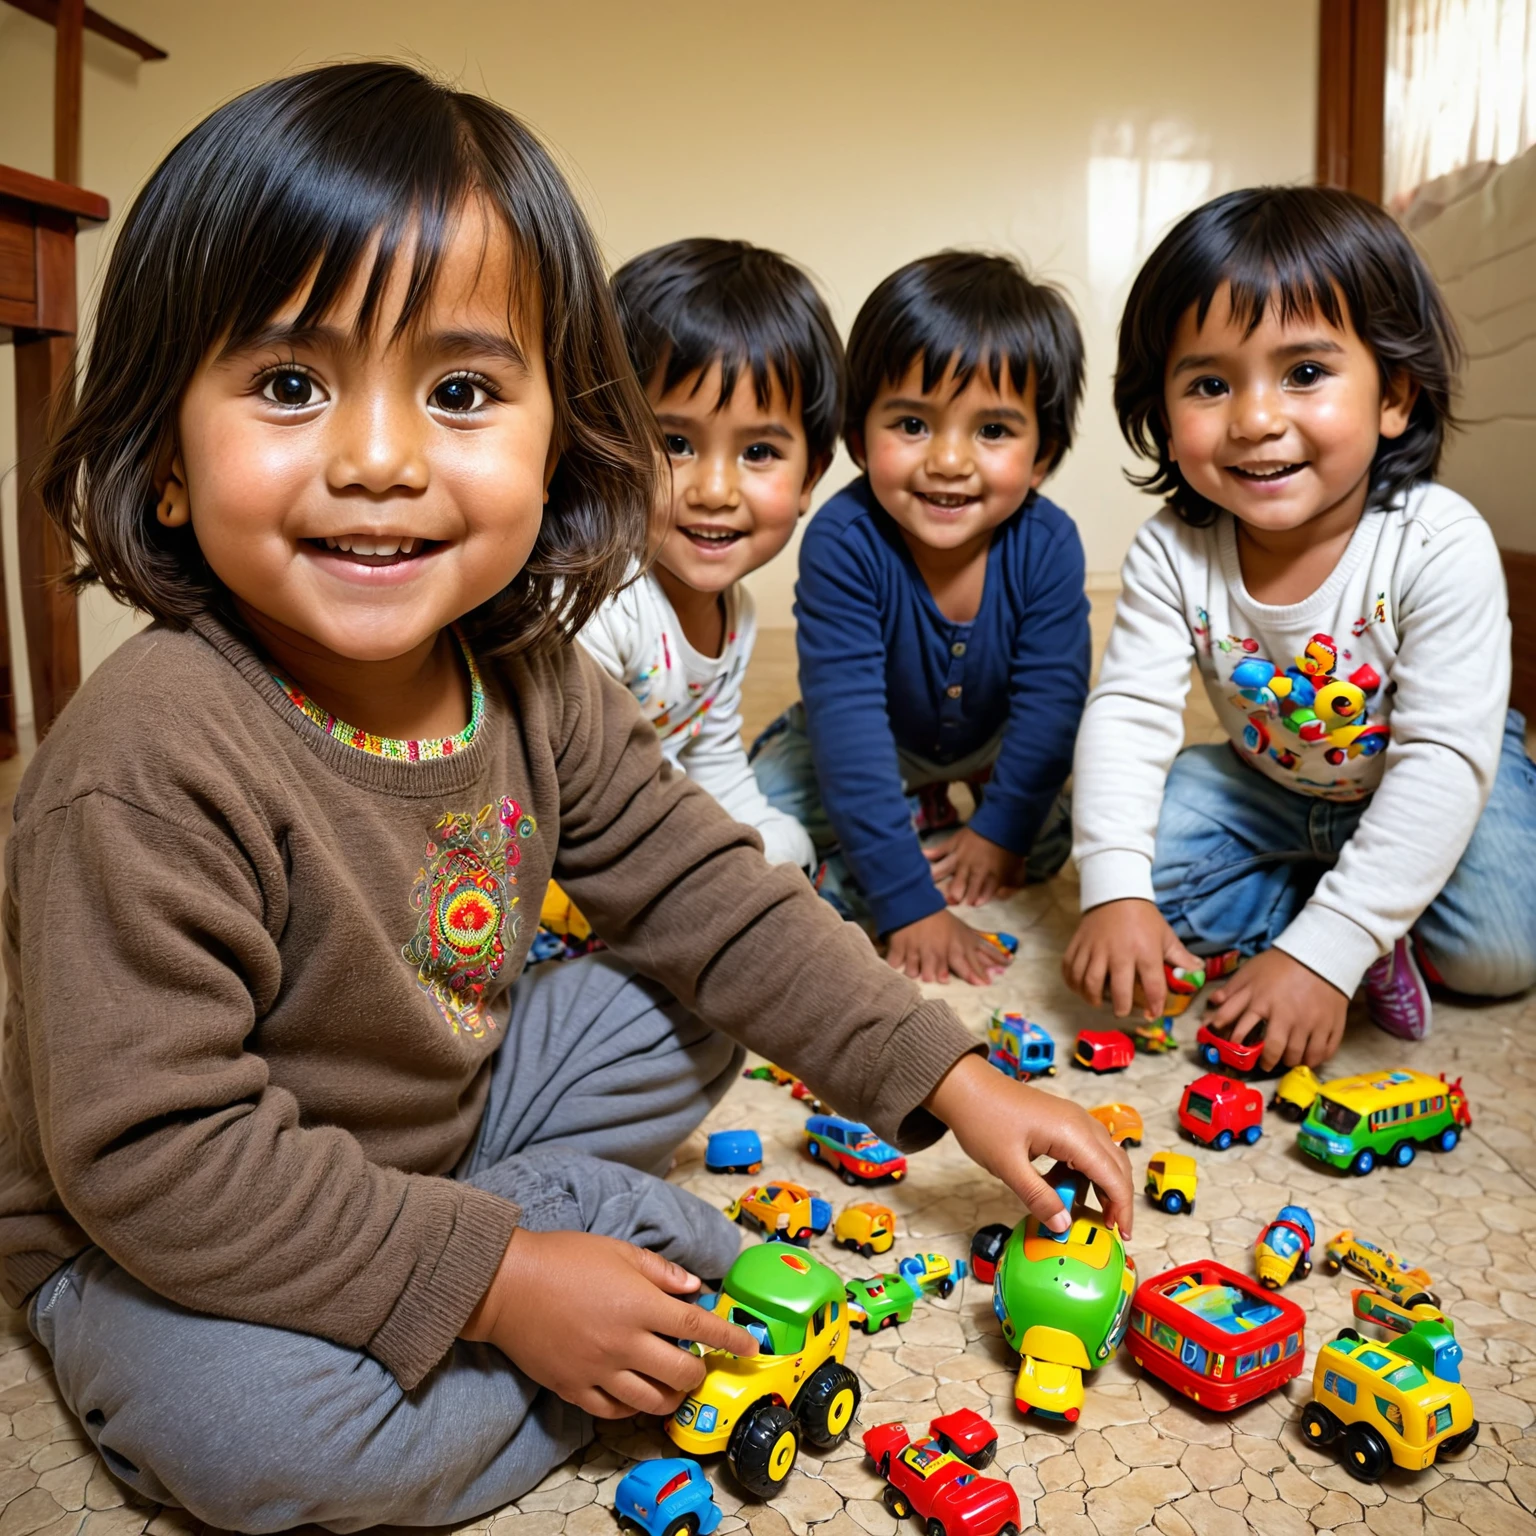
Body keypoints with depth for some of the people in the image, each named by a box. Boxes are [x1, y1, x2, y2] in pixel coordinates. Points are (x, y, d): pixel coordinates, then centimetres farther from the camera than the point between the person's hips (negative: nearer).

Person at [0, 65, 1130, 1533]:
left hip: (443, 1106, 6)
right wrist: (496, 1279, -29)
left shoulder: (527, 677, -11)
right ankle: (637, 1243, -11)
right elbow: (153, 1154, -31)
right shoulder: (148, 770, -33)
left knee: (678, 1011, 5)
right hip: (157, 1247, -5)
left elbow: (704, 894, -4)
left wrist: (953, 1078, -7)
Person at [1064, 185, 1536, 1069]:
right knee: (1152, 850, -17)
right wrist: (1115, 894, -38)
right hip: (1275, 786, 3)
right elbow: (1129, 713, -23)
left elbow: (1444, 760, -33)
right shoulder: (1175, 555, -22)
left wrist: (1323, 952, -39)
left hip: (1432, 785, -3)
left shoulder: (1441, 547, -32)